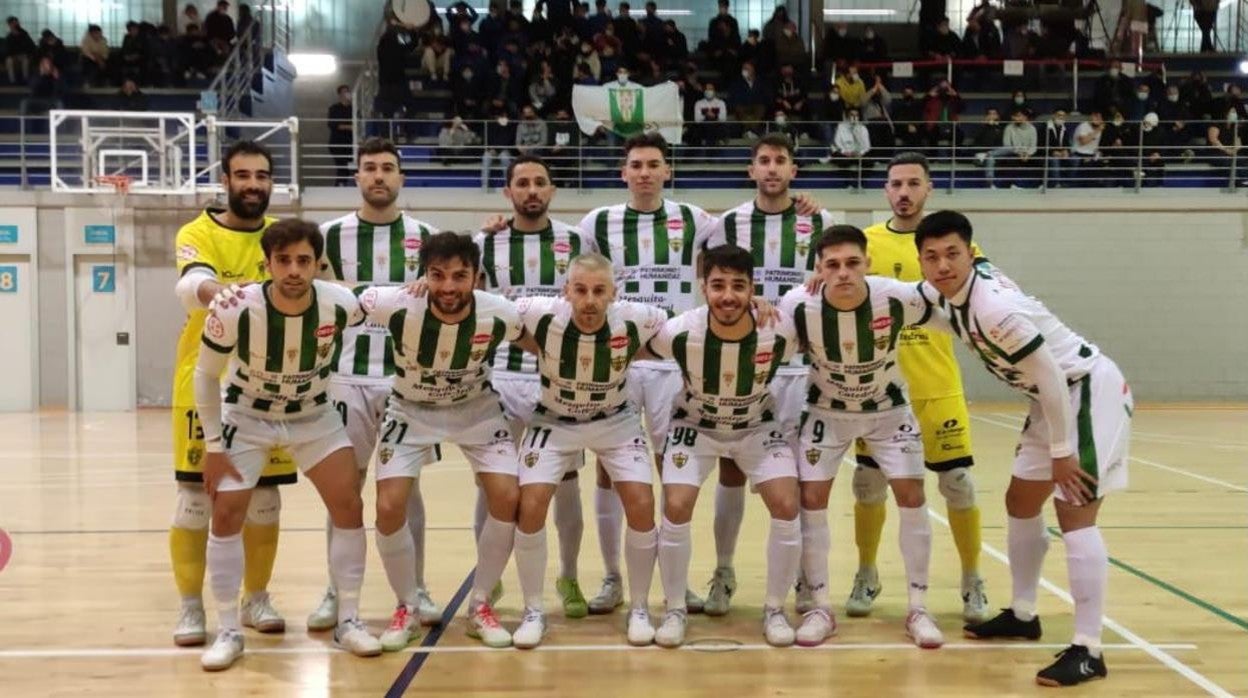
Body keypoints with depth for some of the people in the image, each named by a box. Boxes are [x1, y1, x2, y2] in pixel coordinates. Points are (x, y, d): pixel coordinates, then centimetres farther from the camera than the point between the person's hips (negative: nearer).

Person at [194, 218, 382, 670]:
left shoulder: (340, 305, -27)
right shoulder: (234, 311, -31)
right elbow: (206, 375, -13)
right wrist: (214, 446, -11)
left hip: (313, 417, 2)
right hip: (246, 417, -1)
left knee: (349, 506, -6)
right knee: (226, 514, -8)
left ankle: (348, 621, 9)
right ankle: (229, 632, 7)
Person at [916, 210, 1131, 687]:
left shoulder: (996, 307, -31)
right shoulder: (944, 294, -4)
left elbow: (1050, 377, -26)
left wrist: (1061, 451, -18)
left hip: (1090, 389, -10)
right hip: (1055, 396, 10)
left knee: (1074, 512, -15)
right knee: (1021, 502, 17)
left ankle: (1088, 651, -14)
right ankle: (1023, 615, 31)